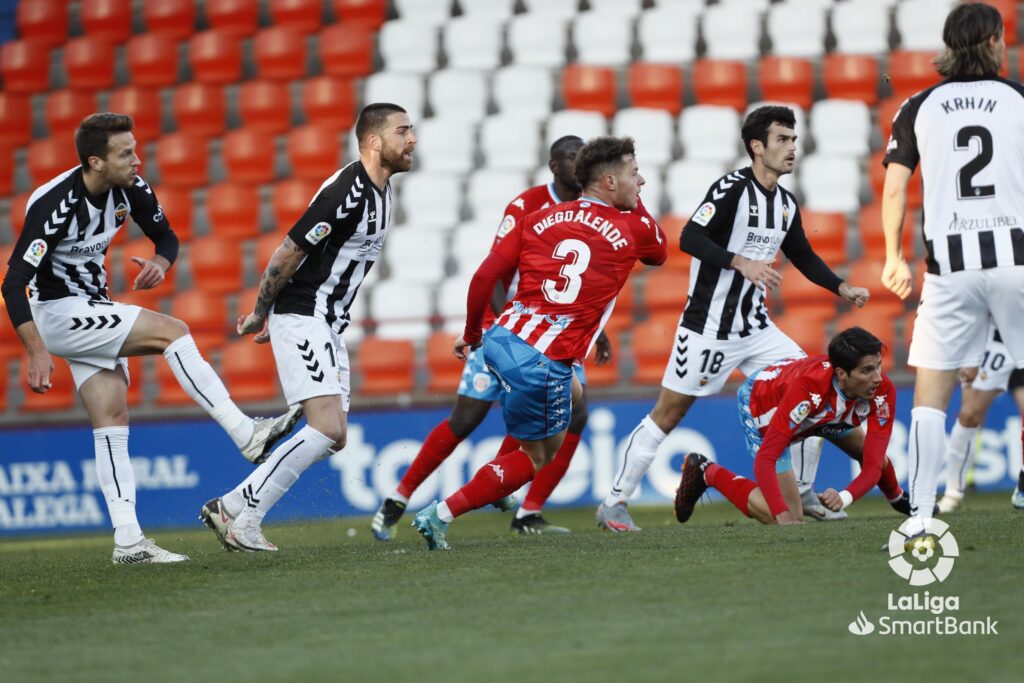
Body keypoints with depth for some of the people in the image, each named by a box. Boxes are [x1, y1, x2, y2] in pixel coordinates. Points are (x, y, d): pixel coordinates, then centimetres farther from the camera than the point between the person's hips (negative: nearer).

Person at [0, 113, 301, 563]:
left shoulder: (131, 189, -4)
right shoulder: (56, 205, -26)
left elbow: (166, 237, 12)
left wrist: (160, 261, -12)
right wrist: (37, 352, -32)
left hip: (93, 314, 8)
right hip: (56, 315, -8)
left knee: (112, 418, 1)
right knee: (171, 331, -19)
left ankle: (127, 540, 0)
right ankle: (247, 435, -18)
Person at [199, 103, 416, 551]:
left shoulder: (380, 190, 12)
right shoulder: (346, 192, -20)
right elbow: (286, 255, -17)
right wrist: (260, 316, -5)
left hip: (328, 327, 10)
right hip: (301, 318, -10)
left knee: (334, 439, 5)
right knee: (326, 429, -18)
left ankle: (231, 508, 8)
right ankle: (242, 513, -11)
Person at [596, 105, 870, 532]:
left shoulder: (786, 204, 9)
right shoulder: (732, 188, -15)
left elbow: (804, 257, 22)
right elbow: (690, 239, -24)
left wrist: (842, 289, 10)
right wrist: (742, 263, -33)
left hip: (755, 328, 8)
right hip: (708, 328, -7)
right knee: (668, 414, -2)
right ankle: (614, 504, 8)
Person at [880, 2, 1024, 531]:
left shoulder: (918, 108, 6)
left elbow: (894, 188, 3)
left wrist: (894, 258, 13)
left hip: (950, 265, 1)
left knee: (930, 392, 5)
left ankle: (921, 514, -3)